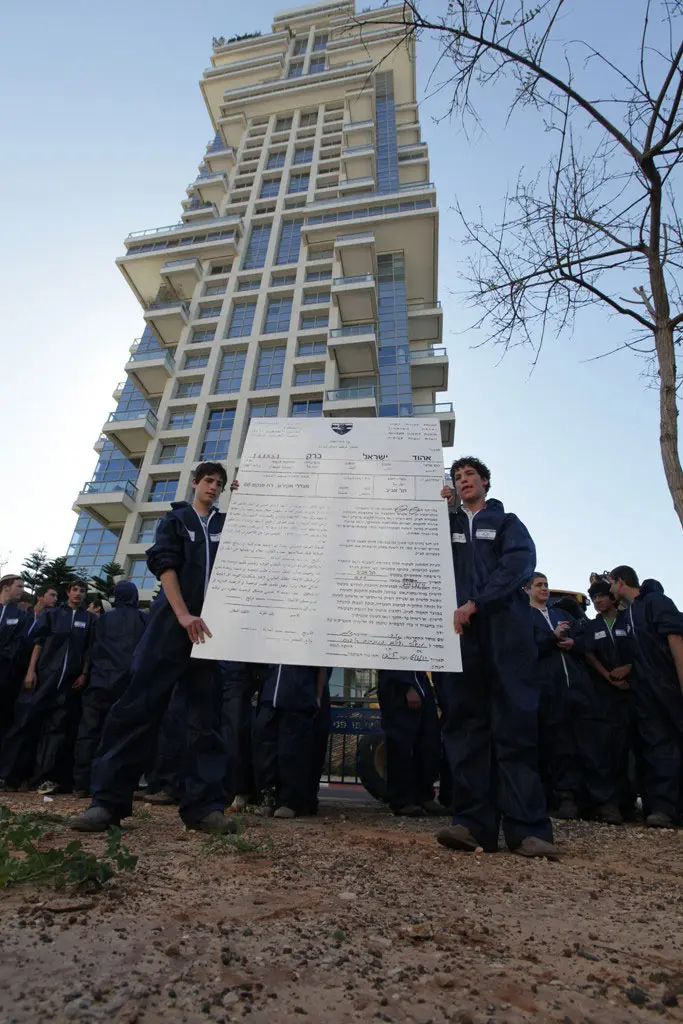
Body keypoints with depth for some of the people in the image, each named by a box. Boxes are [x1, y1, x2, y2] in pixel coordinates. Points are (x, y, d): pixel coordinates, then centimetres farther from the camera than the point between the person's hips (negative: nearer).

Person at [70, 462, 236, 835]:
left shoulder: (228, 524, 18)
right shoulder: (175, 518, 12)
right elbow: (163, 562, -2)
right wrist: (183, 614, -15)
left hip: (209, 625, 2)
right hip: (171, 619, -2)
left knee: (205, 717, 0)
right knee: (139, 705, -5)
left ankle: (203, 805, 2)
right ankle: (108, 799, 3)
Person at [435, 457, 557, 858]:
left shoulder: (507, 522, 16)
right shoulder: (448, 525, 24)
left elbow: (519, 563, -2)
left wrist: (474, 604, -13)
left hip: (505, 628, -2)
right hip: (461, 630, 2)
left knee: (516, 724, -6)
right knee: (466, 723, -2)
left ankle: (527, 828, -2)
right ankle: (474, 823, 1)